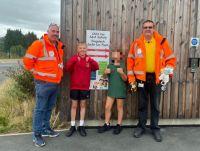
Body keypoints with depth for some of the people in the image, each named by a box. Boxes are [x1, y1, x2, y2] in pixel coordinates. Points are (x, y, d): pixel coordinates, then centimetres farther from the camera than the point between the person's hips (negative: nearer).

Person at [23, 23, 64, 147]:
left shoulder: (59, 46, 11)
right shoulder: (39, 44, -12)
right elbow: (27, 60, -12)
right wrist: (36, 72, -7)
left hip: (56, 83, 7)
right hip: (43, 83, -7)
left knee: (49, 108, 17)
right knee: (40, 109, 0)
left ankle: (46, 128, 31)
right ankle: (37, 134, 10)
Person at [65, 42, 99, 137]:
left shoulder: (89, 59, 4)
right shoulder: (74, 58, -1)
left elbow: (96, 67, -12)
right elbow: (68, 69, -17)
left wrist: (90, 61, -30)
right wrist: (74, 61, -34)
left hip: (85, 87, 1)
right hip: (74, 86, -1)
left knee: (83, 105, 8)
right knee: (74, 105, 5)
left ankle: (81, 126, 17)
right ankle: (72, 126, 14)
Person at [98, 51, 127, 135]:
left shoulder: (123, 65, -2)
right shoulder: (110, 65, 7)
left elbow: (125, 79, -6)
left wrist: (122, 73, -27)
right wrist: (106, 73, -15)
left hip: (120, 90, -3)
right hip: (111, 89, 3)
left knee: (119, 108, 6)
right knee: (107, 107, 3)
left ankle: (119, 125, 16)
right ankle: (107, 124, 16)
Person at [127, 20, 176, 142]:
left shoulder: (162, 41, -1)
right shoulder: (137, 43, 1)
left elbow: (171, 59, 4)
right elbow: (130, 61, 3)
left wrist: (167, 73, -8)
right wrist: (132, 79, -1)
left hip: (156, 78, 0)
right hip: (141, 78, 1)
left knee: (155, 105, 9)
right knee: (142, 104, 11)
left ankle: (155, 128, 24)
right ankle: (141, 127, 26)